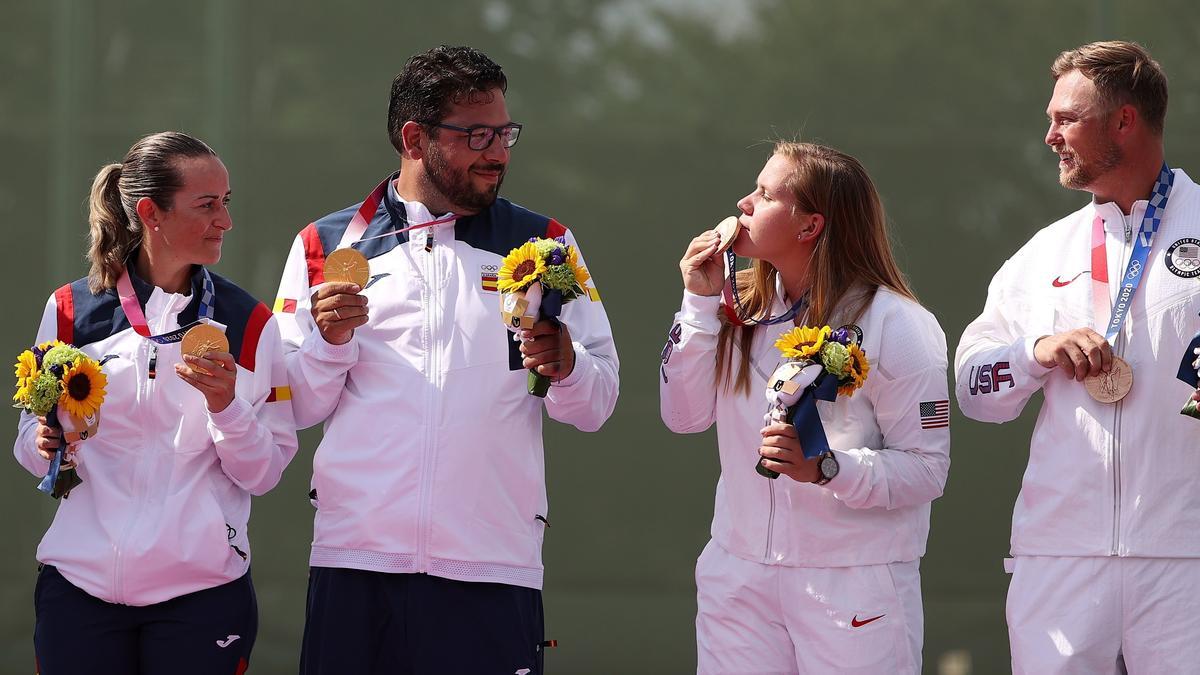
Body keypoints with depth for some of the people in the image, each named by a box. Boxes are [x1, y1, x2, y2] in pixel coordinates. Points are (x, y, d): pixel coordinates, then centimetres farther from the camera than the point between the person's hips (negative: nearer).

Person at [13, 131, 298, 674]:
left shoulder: (249, 324, 4)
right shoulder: (71, 310, 3)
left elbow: (263, 473, 3)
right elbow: (31, 443, 10)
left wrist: (226, 405, -14)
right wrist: (46, 444, -12)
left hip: (203, 591, 0)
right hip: (81, 584, 0)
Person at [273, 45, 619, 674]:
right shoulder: (326, 245, 10)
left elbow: (596, 404, 6)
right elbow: (297, 406, 10)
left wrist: (566, 367, -15)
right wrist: (329, 340, -9)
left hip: (493, 568, 0)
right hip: (355, 560, 0)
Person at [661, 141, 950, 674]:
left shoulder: (896, 326, -11)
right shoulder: (741, 307, 7)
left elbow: (927, 468, -13)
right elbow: (684, 415, 4)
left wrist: (825, 467, -28)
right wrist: (700, 304, -3)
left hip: (855, 584, -5)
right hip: (739, 571, 5)